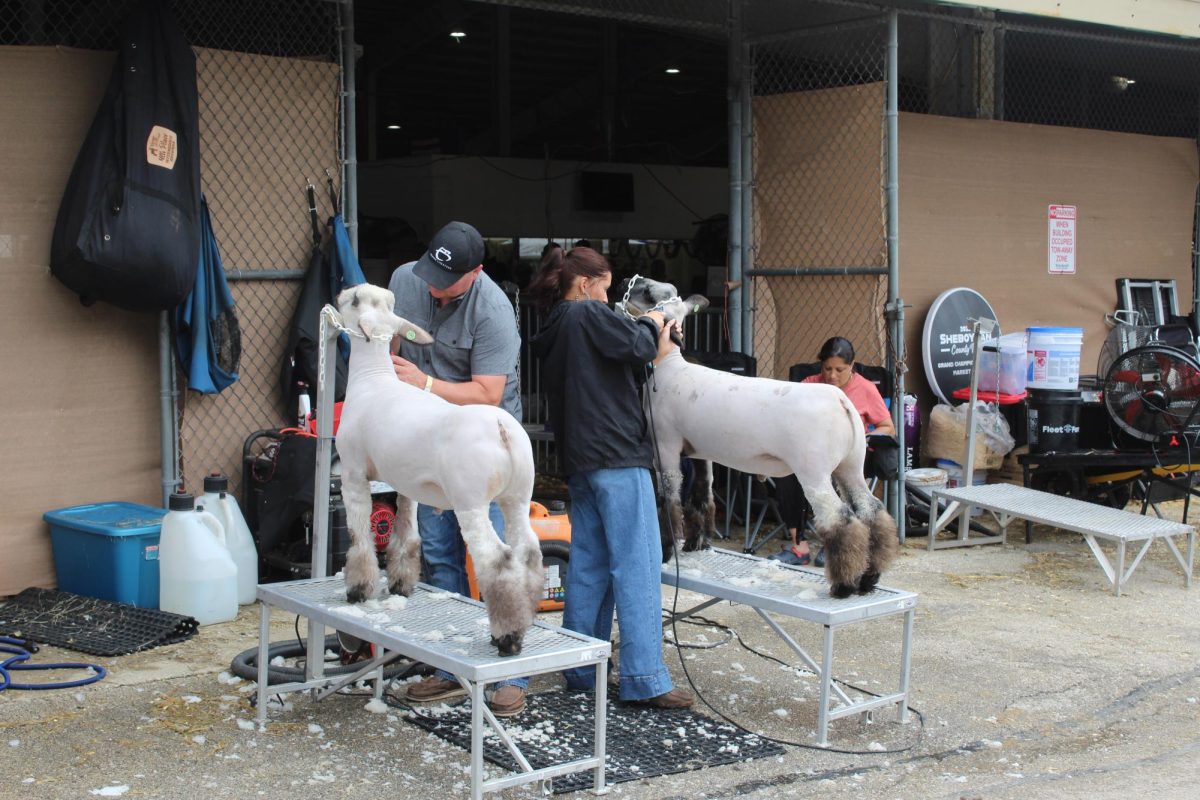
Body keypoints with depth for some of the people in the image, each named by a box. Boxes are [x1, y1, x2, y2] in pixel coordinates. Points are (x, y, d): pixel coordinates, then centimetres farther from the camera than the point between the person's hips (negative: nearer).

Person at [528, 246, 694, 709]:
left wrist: (655, 354, 11)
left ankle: (581, 671, 16)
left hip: (580, 462, 9)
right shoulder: (587, 314, -6)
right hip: (616, 455, -9)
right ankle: (644, 679, -8)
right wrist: (650, 325, 7)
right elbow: (634, 346, -13)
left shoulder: (553, 333, 19)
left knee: (588, 566, 12)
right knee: (637, 566, -7)